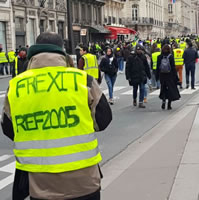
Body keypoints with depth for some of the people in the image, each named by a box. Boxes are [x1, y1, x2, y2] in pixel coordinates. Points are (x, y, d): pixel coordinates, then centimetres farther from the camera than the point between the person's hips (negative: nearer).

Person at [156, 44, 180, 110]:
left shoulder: (159, 57, -1)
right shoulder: (171, 57, -8)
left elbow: (158, 67, 2)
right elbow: (173, 67, -7)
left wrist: (157, 76, 9)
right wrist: (176, 76, -3)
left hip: (162, 75, 2)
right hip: (170, 75, -2)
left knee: (163, 89, 15)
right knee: (171, 89, 7)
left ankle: (163, 100, -10)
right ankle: (169, 105, 6)